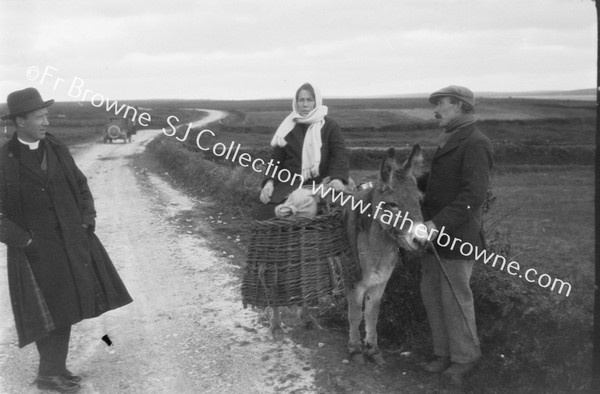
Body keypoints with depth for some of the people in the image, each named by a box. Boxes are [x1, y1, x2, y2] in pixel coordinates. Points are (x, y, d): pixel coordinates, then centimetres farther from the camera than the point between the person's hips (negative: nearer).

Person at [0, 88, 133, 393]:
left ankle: (53, 368, 28)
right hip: (35, 249, -5)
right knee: (49, 312, 1)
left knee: (65, 305, 11)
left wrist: (87, 223, 2)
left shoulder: (57, 150, 2)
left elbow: (81, 188, 13)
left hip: (70, 243, 5)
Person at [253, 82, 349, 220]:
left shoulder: (329, 126, 5)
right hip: (289, 183, 2)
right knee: (261, 212, -19)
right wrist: (269, 182, -8)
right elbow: (276, 158, 12)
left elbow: (340, 154, -5)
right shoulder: (288, 127, 14)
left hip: (319, 182, -2)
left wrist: (337, 178, -26)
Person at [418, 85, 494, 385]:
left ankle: (464, 358, 19)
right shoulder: (449, 141, 17)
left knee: (455, 298, 2)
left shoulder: (475, 144, -15)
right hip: (435, 235, 9)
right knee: (431, 293, 14)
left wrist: (439, 224, -29)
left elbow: (473, 195, -24)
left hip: (457, 236, -9)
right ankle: (444, 353, 28)